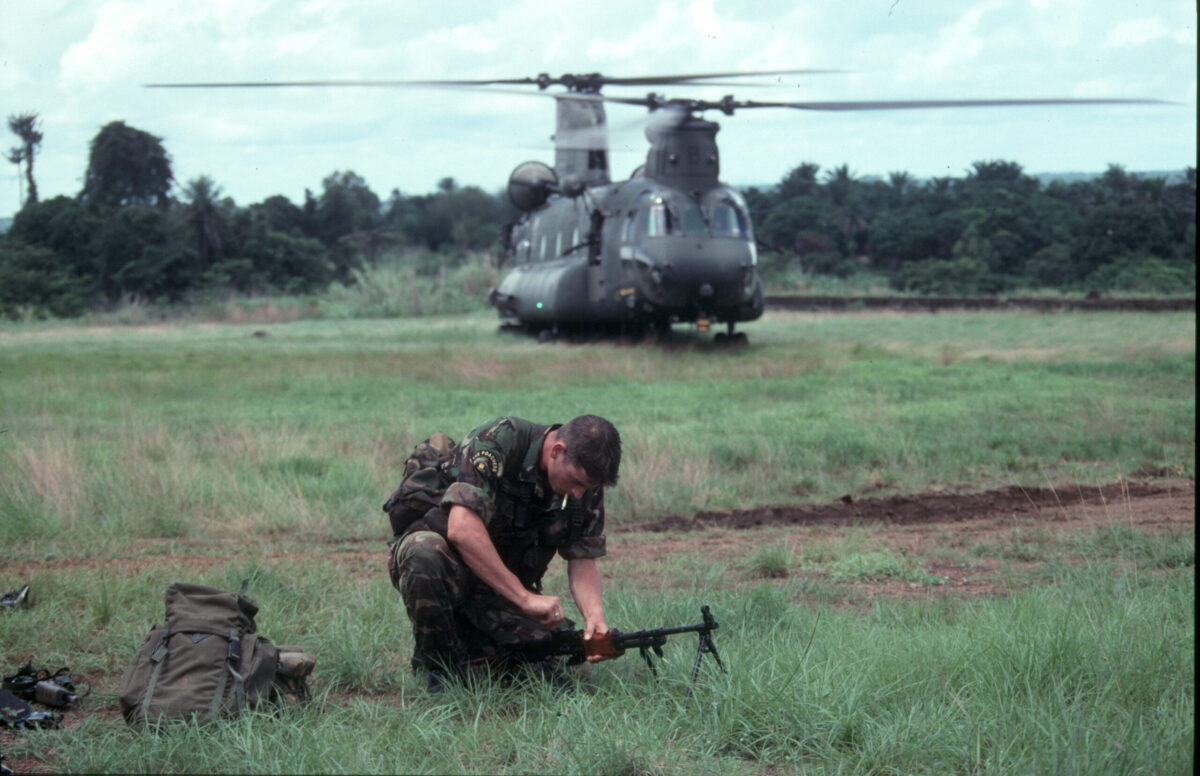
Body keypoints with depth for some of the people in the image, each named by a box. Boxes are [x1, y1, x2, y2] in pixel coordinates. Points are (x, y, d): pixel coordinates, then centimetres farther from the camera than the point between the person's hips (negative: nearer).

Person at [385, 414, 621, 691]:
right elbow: (461, 529, -37)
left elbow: (582, 559, -2)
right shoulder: (498, 442, -26)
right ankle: (438, 664, -15)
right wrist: (525, 597, -36)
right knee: (426, 553, -40)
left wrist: (594, 613, -24)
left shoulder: (585, 483, -6)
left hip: (505, 583, 5)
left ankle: (463, 640, 12)